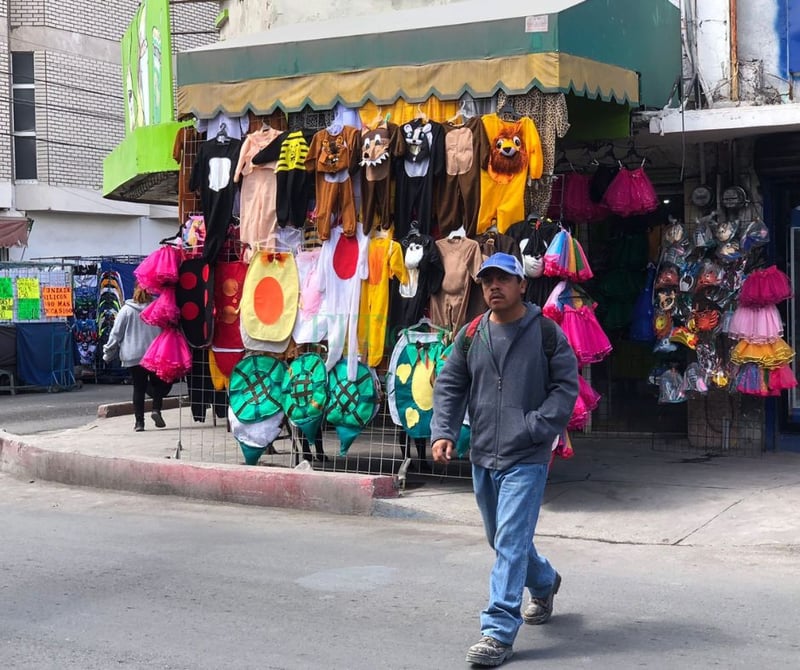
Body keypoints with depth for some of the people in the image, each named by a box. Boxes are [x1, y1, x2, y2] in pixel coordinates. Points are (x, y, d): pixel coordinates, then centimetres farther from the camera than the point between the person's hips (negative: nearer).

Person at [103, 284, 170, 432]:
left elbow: (116, 334, -1)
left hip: (133, 357, 0)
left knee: (138, 388, 6)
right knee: (157, 384, 15)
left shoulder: (126, 310, -3)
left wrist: (108, 353, 9)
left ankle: (139, 421, 3)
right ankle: (156, 410, -6)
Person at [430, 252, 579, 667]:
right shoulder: (470, 336, 7)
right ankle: (545, 583, 48)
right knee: (502, 539, 20)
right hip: (483, 457, 6)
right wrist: (443, 431, -5)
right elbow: (449, 387, 9)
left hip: (526, 459, -6)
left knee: (511, 542, -12)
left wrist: (536, 427, -14)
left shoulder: (546, 332, -5)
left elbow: (566, 385, -4)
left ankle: (498, 632, -9)